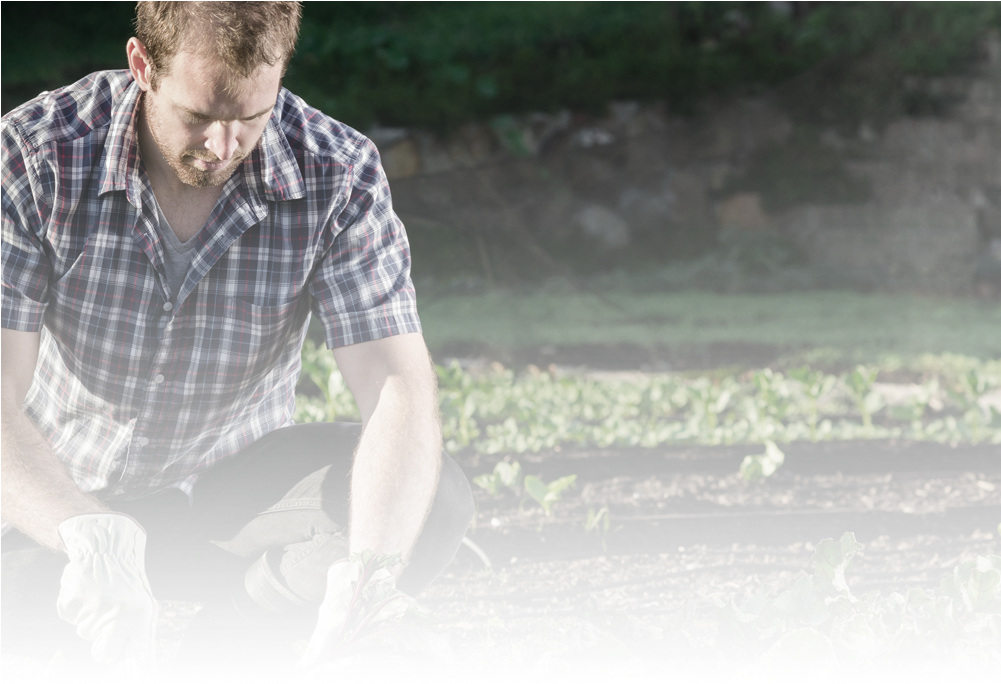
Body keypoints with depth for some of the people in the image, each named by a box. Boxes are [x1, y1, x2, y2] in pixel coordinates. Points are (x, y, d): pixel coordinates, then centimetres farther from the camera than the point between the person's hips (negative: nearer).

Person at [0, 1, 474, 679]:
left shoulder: (340, 176, -18)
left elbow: (400, 389, -25)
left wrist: (364, 579, -44)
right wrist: (90, 535, -47)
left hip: (232, 483, 2)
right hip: (61, 493, -2)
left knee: (435, 500, -26)